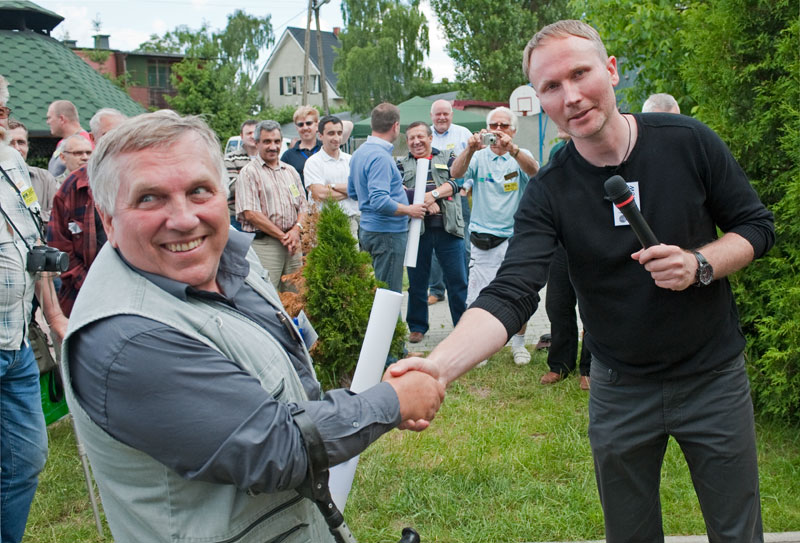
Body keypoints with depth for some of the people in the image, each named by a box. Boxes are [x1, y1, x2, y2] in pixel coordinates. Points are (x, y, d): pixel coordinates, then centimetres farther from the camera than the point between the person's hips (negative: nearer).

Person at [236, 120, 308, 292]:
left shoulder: (290, 171, 18)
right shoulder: (249, 173, -1)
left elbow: (303, 207, 16)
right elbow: (250, 213, -11)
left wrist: (296, 230, -5)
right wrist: (282, 236, -11)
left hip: (293, 244, 6)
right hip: (263, 244, -6)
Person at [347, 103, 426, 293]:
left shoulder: (360, 152, 11)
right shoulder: (380, 157, -19)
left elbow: (352, 192, 22)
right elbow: (380, 202, -27)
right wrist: (409, 210, -14)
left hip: (368, 229, 10)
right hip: (388, 232, -10)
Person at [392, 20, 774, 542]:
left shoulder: (687, 141, -12)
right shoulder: (549, 193, -14)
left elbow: (757, 226, -1)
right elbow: (510, 294, -26)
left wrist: (700, 264, -22)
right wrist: (440, 366, -44)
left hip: (714, 377, 0)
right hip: (620, 389, 0)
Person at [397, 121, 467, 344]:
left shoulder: (447, 160, 14)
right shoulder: (402, 165, 14)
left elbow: (454, 182, -3)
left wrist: (433, 194, -19)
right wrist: (426, 202, -16)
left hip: (448, 227, 0)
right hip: (416, 228, 1)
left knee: (457, 279, 1)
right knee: (417, 281, 6)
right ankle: (417, 326, 18)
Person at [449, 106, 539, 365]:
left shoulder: (521, 156, 2)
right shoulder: (479, 157, 3)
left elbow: (534, 170, -21)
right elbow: (456, 172, -16)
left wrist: (511, 148, -40)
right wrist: (470, 149, -37)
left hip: (515, 237, 0)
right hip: (483, 238, 0)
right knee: (479, 297, 2)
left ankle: (518, 344, 25)